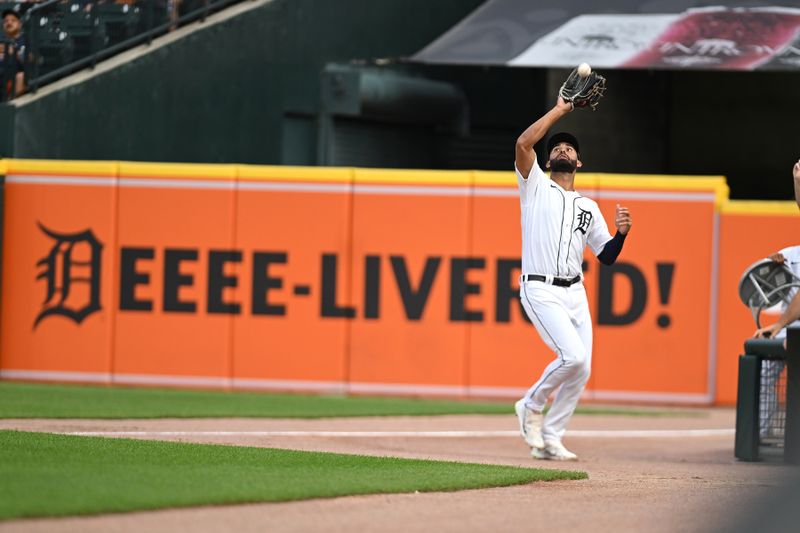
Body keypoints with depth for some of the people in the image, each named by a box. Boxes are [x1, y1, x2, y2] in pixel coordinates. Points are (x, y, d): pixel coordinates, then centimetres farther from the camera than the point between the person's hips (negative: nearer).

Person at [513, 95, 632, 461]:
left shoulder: (588, 207, 20)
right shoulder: (535, 186, 7)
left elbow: (607, 256, 18)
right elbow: (524, 143, -10)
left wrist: (621, 232, -3)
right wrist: (559, 110, -2)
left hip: (575, 293, 6)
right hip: (540, 290, -6)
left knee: (581, 370, 0)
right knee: (573, 355, -22)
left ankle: (549, 440, 12)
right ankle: (532, 405, 3)